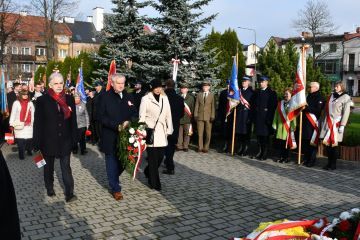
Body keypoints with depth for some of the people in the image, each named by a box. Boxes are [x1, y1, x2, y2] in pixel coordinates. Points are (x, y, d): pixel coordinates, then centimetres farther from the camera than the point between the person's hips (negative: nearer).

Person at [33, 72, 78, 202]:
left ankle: (69, 193, 0)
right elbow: (38, 123, -6)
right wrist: (37, 142, -8)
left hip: (65, 140, 1)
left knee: (66, 167, -1)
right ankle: (49, 188, 34)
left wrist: (74, 138, 0)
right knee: (48, 166, 16)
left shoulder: (69, 99, 1)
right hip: (48, 140, -1)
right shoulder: (42, 100, -6)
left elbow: (73, 120, 3)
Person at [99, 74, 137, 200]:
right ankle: (115, 189, 16)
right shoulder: (105, 97, -4)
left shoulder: (128, 97, 10)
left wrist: (128, 122, -11)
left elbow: (135, 114, 11)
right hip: (110, 138, -4)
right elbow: (102, 117, -9)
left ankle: (113, 180, 36)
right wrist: (117, 126, -18)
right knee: (112, 163, 3)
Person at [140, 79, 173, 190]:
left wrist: (169, 130, 7)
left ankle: (148, 172, 34)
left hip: (162, 133, 5)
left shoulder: (164, 98, 9)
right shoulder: (146, 99, -4)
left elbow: (168, 115, 12)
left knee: (160, 156, 6)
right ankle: (155, 183, 11)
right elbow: (142, 117, -3)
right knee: (153, 158, -1)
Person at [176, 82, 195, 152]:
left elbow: (192, 108, 7)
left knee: (187, 133, 3)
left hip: (187, 118, 0)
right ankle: (179, 146, 12)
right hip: (179, 117, 0)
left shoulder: (191, 97, 6)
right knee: (179, 133, 4)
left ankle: (185, 146, 12)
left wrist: (191, 115, 1)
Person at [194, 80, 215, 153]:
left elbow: (213, 107, 1)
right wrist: (195, 115, 0)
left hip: (208, 117, -1)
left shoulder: (212, 95, 4)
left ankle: (206, 147, 13)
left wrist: (212, 116, -6)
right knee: (200, 133, 3)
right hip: (200, 116, 1)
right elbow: (196, 106, 7)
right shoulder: (199, 95, 9)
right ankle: (200, 147, 11)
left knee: (208, 133, 3)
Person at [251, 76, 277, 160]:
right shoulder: (257, 92, 13)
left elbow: (274, 106, -8)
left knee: (265, 136, 0)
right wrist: (253, 117, 5)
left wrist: (269, 118, -15)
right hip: (257, 118, 5)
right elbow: (253, 105, 13)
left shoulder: (272, 93, -2)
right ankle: (260, 152, 20)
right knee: (258, 135, 9)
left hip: (266, 118, -5)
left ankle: (265, 154, 7)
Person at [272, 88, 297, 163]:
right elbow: (276, 115, 13)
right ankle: (280, 157, 16)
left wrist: (292, 127, -13)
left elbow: (294, 117, -8)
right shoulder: (280, 103, 11)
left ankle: (286, 158, 13)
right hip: (280, 127, 4)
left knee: (286, 143, 1)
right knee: (279, 143, 6)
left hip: (288, 127, -4)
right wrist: (275, 125, 8)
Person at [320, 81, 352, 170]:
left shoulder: (346, 98, -1)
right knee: (327, 143, 2)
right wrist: (323, 121, 14)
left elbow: (346, 113, -7)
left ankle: (333, 164, 6)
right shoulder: (331, 96, 16)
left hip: (337, 123, -5)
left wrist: (342, 125, -13)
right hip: (328, 123, 5)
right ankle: (329, 163, 12)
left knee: (334, 144, -4)